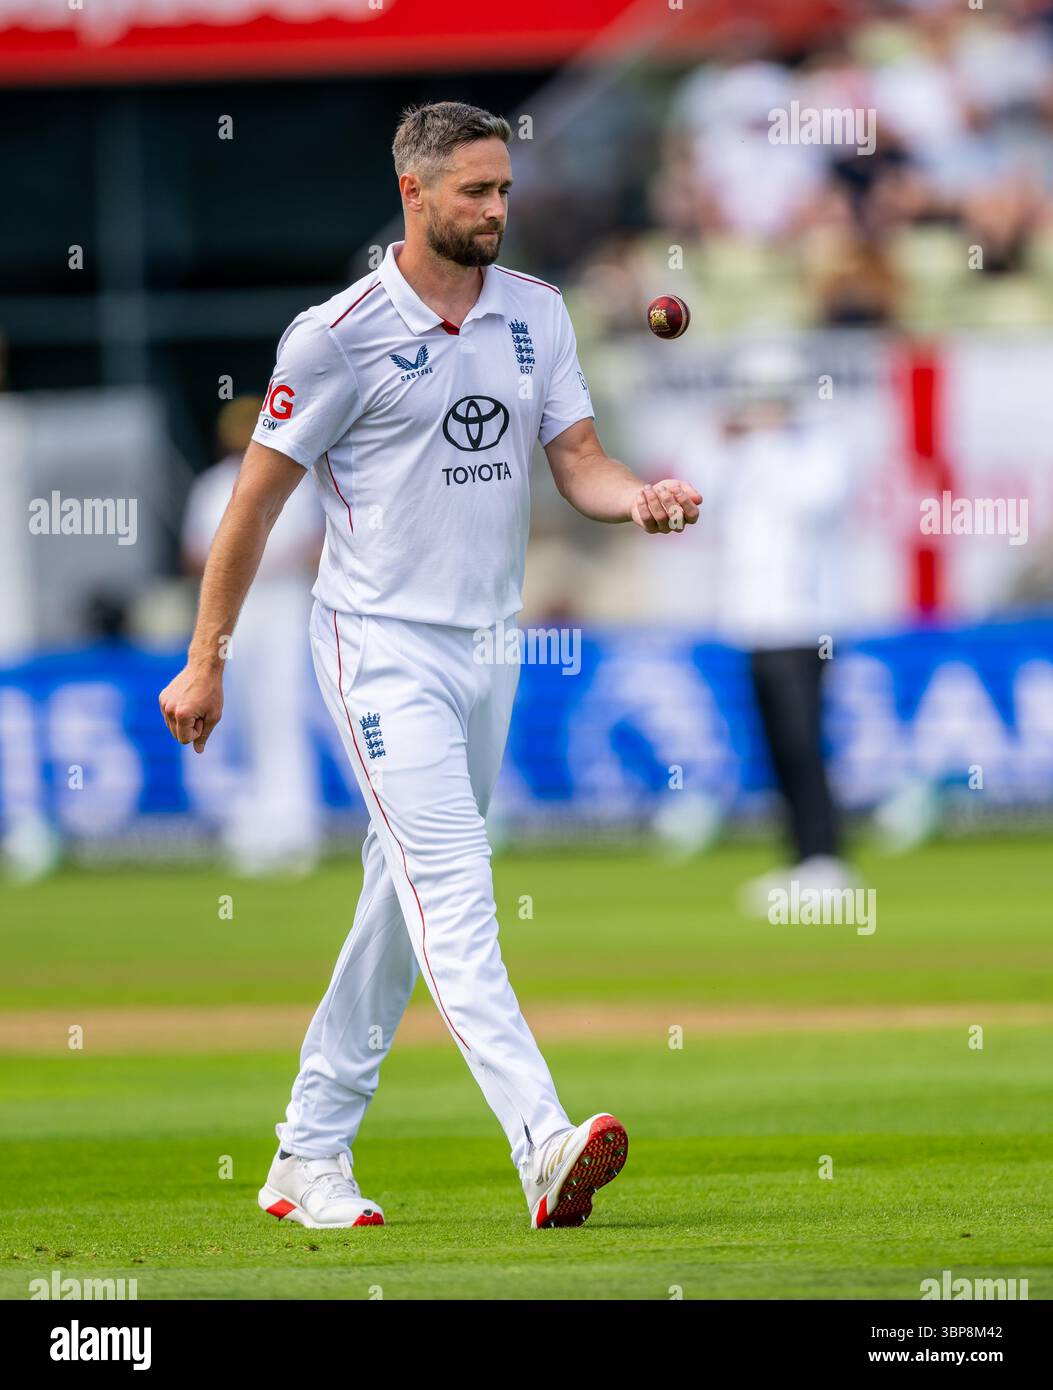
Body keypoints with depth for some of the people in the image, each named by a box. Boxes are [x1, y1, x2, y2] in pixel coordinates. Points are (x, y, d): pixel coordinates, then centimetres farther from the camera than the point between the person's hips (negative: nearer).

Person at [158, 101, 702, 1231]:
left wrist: (640, 499, -20)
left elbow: (578, 463, 4)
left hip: (488, 647, 7)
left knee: (404, 905, 12)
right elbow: (257, 497, -4)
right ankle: (544, 1147, -31)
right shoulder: (340, 333, -10)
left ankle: (310, 1155, 22)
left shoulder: (536, 313, 7)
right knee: (451, 893, -18)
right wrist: (204, 662, -1)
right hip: (382, 644, -7)